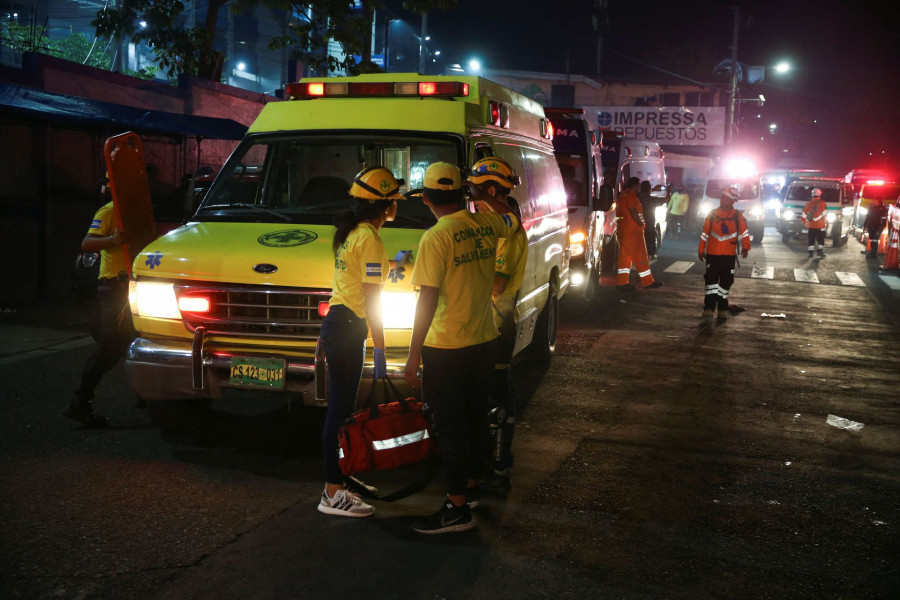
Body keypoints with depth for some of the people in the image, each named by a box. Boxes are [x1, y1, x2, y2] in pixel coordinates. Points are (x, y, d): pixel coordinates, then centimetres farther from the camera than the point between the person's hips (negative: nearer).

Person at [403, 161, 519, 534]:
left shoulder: (435, 239, -17)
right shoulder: (487, 226, 1)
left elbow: (427, 300, -20)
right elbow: (512, 218, 26)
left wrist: (413, 354, -16)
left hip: (447, 349, -7)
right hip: (484, 340, 7)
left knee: (450, 427, 0)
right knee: (474, 419, 19)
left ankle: (457, 508, 5)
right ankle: (471, 485, 34)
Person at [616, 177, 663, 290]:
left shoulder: (622, 195, 19)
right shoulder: (631, 195, -11)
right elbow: (633, 211, -22)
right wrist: (641, 224, -11)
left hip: (622, 230, 10)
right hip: (632, 230, -10)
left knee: (624, 256, 8)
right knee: (640, 256, -4)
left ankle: (622, 282, 4)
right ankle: (648, 282, 0)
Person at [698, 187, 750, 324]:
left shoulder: (737, 216, 1)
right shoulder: (712, 214, 3)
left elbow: (744, 232, -6)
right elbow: (705, 233, 6)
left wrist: (745, 247, -14)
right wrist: (701, 250, 7)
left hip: (729, 255, 1)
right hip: (712, 254, 0)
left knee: (726, 282, 8)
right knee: (711, 281, -7)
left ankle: (722, 309, 21)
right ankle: (708, 310, -9)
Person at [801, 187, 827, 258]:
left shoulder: (809, 203, 6)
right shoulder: (822, 203, -6)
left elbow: (803, 215, 8)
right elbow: (824, 214, -11)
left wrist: (805, 223, 21)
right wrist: (826, 223, 0)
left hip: (810, 226, 3)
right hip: (820, 225, -3)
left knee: (811, 240, 9)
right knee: (821, 239, 7)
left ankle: (810, 253, 6)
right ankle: (820, 251, 2)